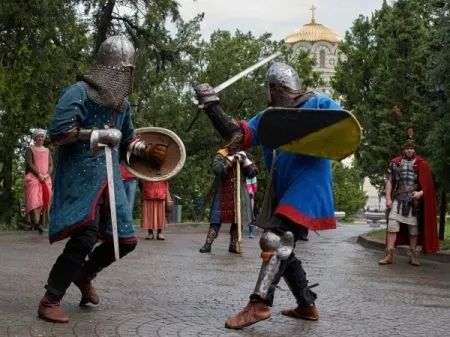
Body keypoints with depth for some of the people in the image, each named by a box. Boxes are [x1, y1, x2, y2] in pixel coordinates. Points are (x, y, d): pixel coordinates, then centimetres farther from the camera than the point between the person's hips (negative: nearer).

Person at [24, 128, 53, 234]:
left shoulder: (47, 151, 22)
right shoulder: (30, 149, 10)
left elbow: (51, 165, 14)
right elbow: (29, 163, -3)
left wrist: (47, 175, -6)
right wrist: (39, 174, -15)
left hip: (46, 179, 5)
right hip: (33, 178, -5)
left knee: (45, 199, -4)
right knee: (34, 198, -23)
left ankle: (41, 223, -2)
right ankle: (36, 223, -39)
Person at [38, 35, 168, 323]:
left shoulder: (122, 103, 15)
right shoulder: (79, 92, -10)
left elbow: (128, 140, 25)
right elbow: (58, 133, -19)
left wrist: (147, 150, 5)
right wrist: (99, 134, -18)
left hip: (109, 180, 8)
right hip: (81, 179, -8)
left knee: (125, 240, 8)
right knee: (85, 237, -21)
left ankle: (84, 275, 36)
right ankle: (50, 301, -5)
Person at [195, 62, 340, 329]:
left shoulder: (320, 105, 0)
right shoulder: (267, 118, 15)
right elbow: (237, 136, 8)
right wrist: (212, 107, -1)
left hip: (307, 186, -8)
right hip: (281, 192, 8)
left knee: (276, 240, -18)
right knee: (282, 248, 14)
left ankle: (260, 304, -14)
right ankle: (307, 305, 27)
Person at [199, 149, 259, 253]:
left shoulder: (244, 155, 9)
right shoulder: (221, 155, -2)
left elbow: (253, 173, 1)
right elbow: (216, 169, -21)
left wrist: (245, 160, -12)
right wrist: (231, 159, -24)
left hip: (239, 195, 4)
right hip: (222, 194, -3)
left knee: (237, 220, 6)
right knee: (216, 220, -5)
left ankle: (233, 245, 17)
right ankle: (208, 244, -3)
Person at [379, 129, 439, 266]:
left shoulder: (422, 164, 3)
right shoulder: (395, 162, 6)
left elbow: (428, 183, 2)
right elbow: (389, 181, 6)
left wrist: (421, 193, -16)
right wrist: (388, 198, -3)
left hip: (414, 201, 0)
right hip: (398, 199, 0)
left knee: (414, 227, 6)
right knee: (392, 224, -9)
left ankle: (412, 254, 17)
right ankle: (389, 254, -8)